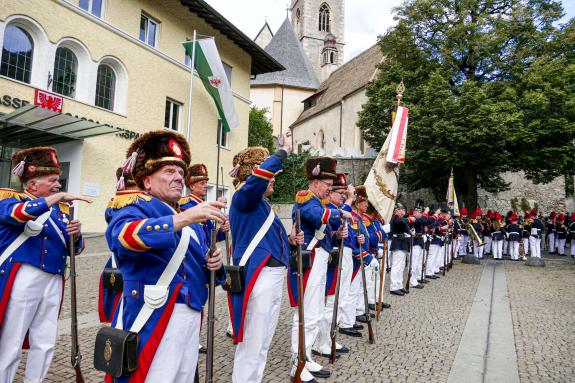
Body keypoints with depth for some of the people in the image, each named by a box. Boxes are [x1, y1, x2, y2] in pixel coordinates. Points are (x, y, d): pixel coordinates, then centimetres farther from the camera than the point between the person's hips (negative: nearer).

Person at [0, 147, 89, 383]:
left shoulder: (60, 210, 12)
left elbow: (75, 248, 12)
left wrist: (75, 235, -9)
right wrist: (58, 197, -28)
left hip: (53, 282, 5)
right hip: (21, 280, -5)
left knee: (45, 342, 12)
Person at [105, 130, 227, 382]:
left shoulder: (192, 219, 16)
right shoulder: (137, 210, -6)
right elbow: (124, 235, -30)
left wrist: (213, 265, -3)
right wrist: (185, 217, -38)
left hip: (192, 317, 7)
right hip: (154, 320, -7)